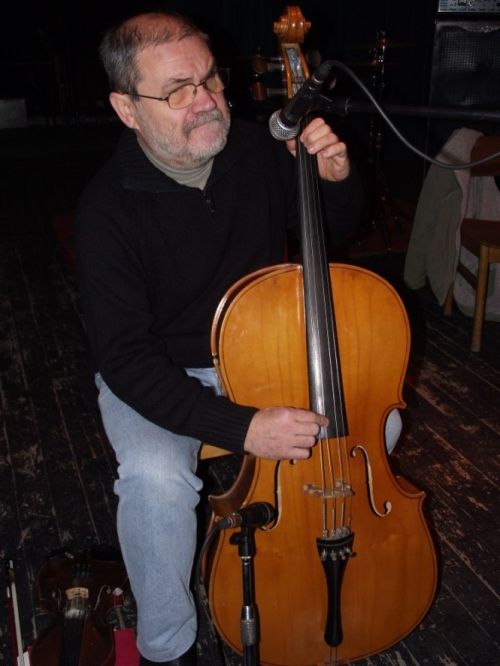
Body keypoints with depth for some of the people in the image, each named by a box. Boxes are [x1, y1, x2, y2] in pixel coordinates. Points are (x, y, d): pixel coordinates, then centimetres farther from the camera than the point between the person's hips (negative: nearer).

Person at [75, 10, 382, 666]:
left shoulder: (257, 150, -10)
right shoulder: (109, 208, -23)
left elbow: (338, 232, 7)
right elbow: (125, 358, -25)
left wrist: (337, 179, -18)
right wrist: (240, 427, -36)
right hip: (157, 373, -4)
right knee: (156, 477, -32)